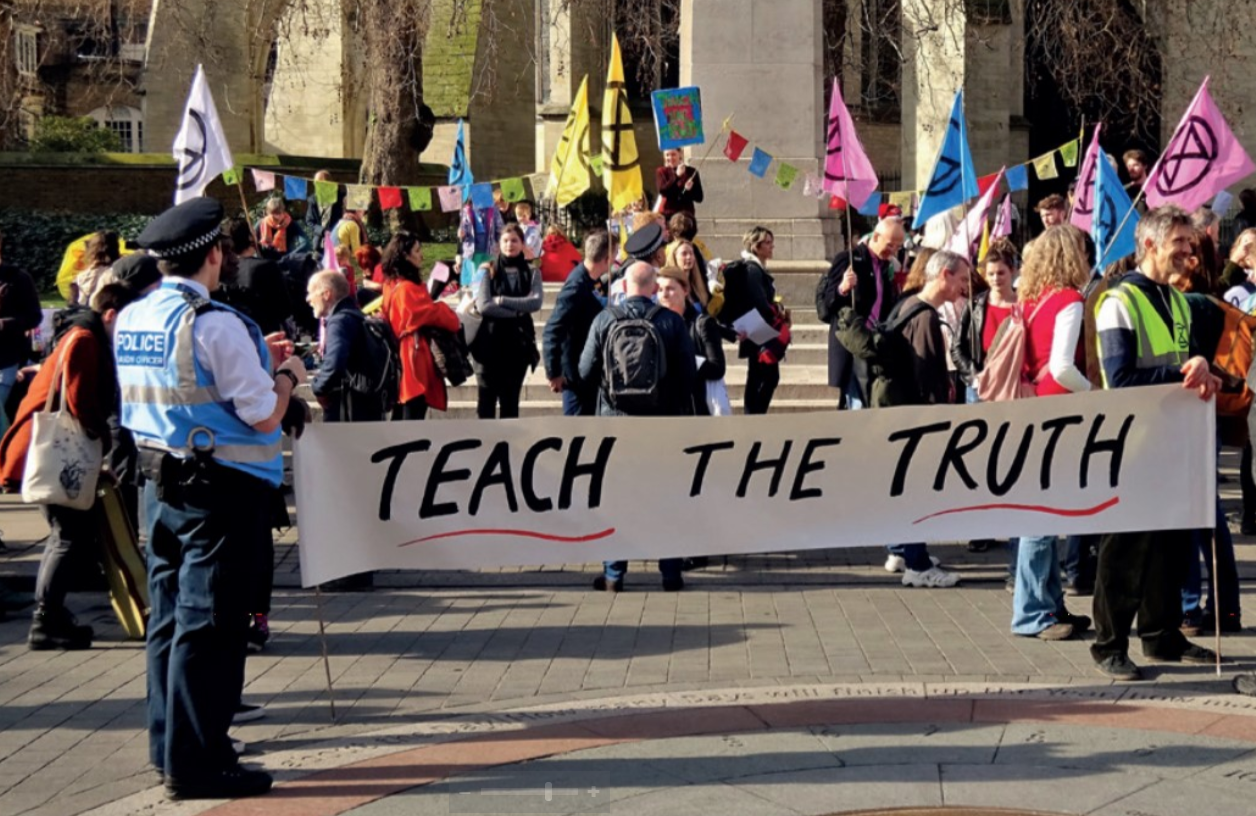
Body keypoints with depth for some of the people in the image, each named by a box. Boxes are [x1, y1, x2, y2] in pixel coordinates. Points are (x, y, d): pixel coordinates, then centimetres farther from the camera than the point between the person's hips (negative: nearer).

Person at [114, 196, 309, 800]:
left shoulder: (131, 319, 6)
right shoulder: (214, 324, -18)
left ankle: (169, 743, 24)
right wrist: (287, 373, 3)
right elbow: (266, 416, -16)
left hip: (161, 484, 8)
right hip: (223, 490, -8)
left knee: (170, 614, 15)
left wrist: (255, 360, 21)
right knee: (209, 623, -3)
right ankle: (194, 761, 0)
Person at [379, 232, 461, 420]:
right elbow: (433, 313, -11)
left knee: (401, 418, 14)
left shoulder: (392, 285, 11)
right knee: (413, 420, -10)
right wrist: (455, 320, 7)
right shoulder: (409, 289, -18)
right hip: (414, 357, -10)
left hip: (400, 356, 10)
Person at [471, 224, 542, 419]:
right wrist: (517, 310, -13)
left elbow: (535, 302, -10)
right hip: (489, 341, -1)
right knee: (487, 398, 0)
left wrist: (502, 300, -13)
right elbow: (483, 305, -11)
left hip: (518, 342, 1)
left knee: (511, 399, 6)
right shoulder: (488, 271, 2)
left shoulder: (531, 273, 7)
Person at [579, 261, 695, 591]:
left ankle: (613, 574, 10)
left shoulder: (604, 320, -6)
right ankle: (670, 573, 11)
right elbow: (687, 373, -5)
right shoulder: (672, 321, -6)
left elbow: (586, 371, -3)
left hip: (615, 418, 0)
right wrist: (682, 412, 7)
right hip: (662, 418, 0)